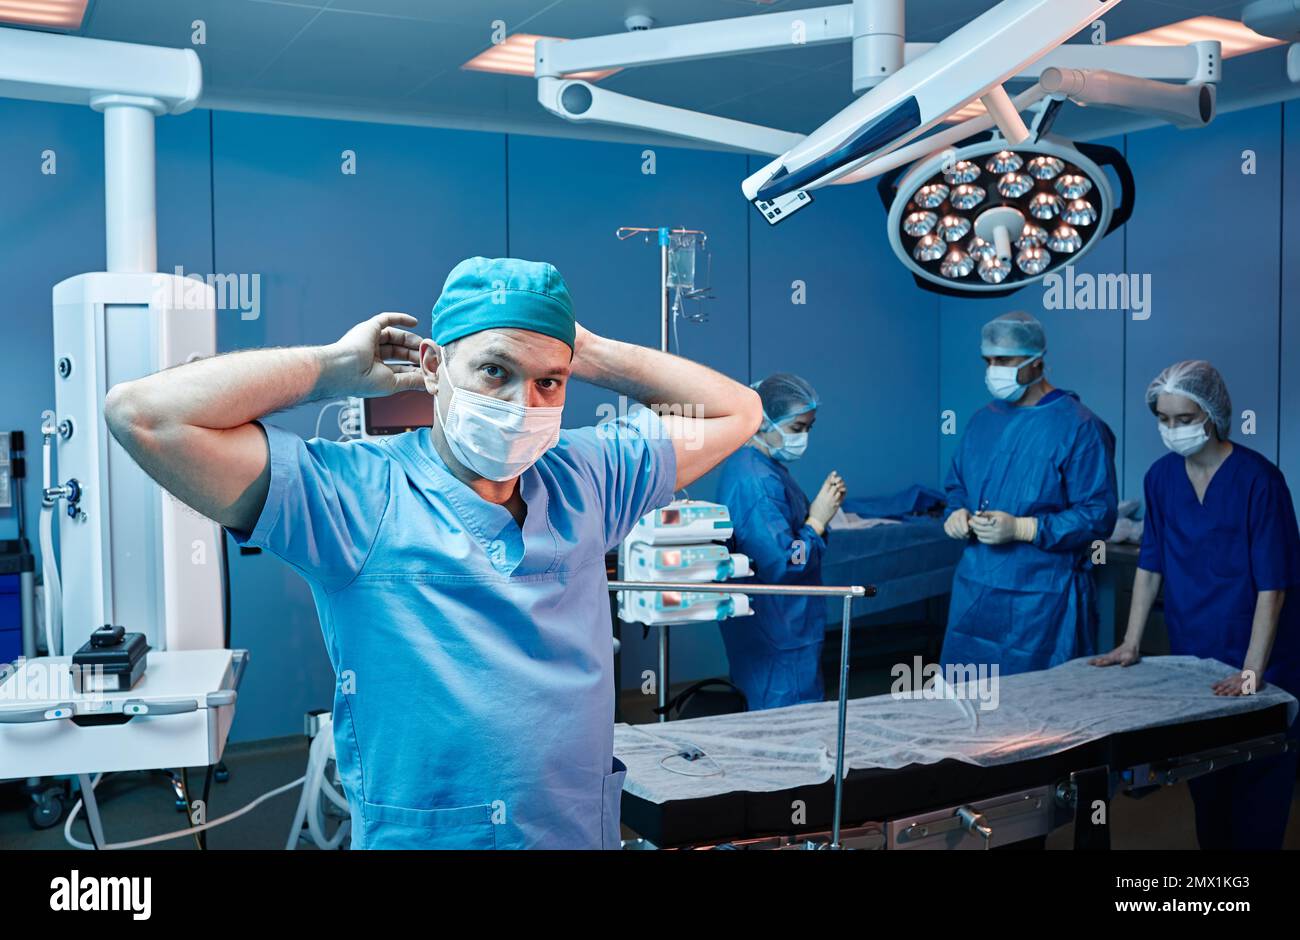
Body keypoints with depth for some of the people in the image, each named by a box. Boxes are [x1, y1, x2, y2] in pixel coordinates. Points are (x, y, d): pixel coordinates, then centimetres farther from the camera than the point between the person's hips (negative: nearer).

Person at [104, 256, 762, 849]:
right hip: (417, 836, -4)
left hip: (589, 830, 5)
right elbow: (144, 415, -21)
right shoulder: (356, 495, -13)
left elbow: (735, 411, 9)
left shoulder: (586, 479, 1)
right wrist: (338, 368, -12)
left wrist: (590, 352, 0)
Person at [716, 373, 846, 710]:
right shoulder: (756, 480, -23)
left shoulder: (753, 464, 8)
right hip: (779, 638, -10)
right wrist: (818, 521, -14)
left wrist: (821, 506, 4)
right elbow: (783, 565, -26)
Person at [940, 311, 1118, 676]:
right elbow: (956, 485, 24)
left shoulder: (1078, 427, -10)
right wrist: (957, 513, 1)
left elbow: (1099, 516, -14)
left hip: (1042, 601, -6)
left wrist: (1020, 529, -21)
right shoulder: (982, 420, 12)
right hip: (974, 588, 6)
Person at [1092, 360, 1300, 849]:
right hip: (1191, 656, 5)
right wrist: (1130, 643, 3)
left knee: (1257, 788, 5)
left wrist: (1252, 671, -23)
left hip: (1257, 662, -5)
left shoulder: (1258, 479, -17)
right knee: (1203, 782, 16)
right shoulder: (1161, 477, -1)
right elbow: (1151, 566, 7)